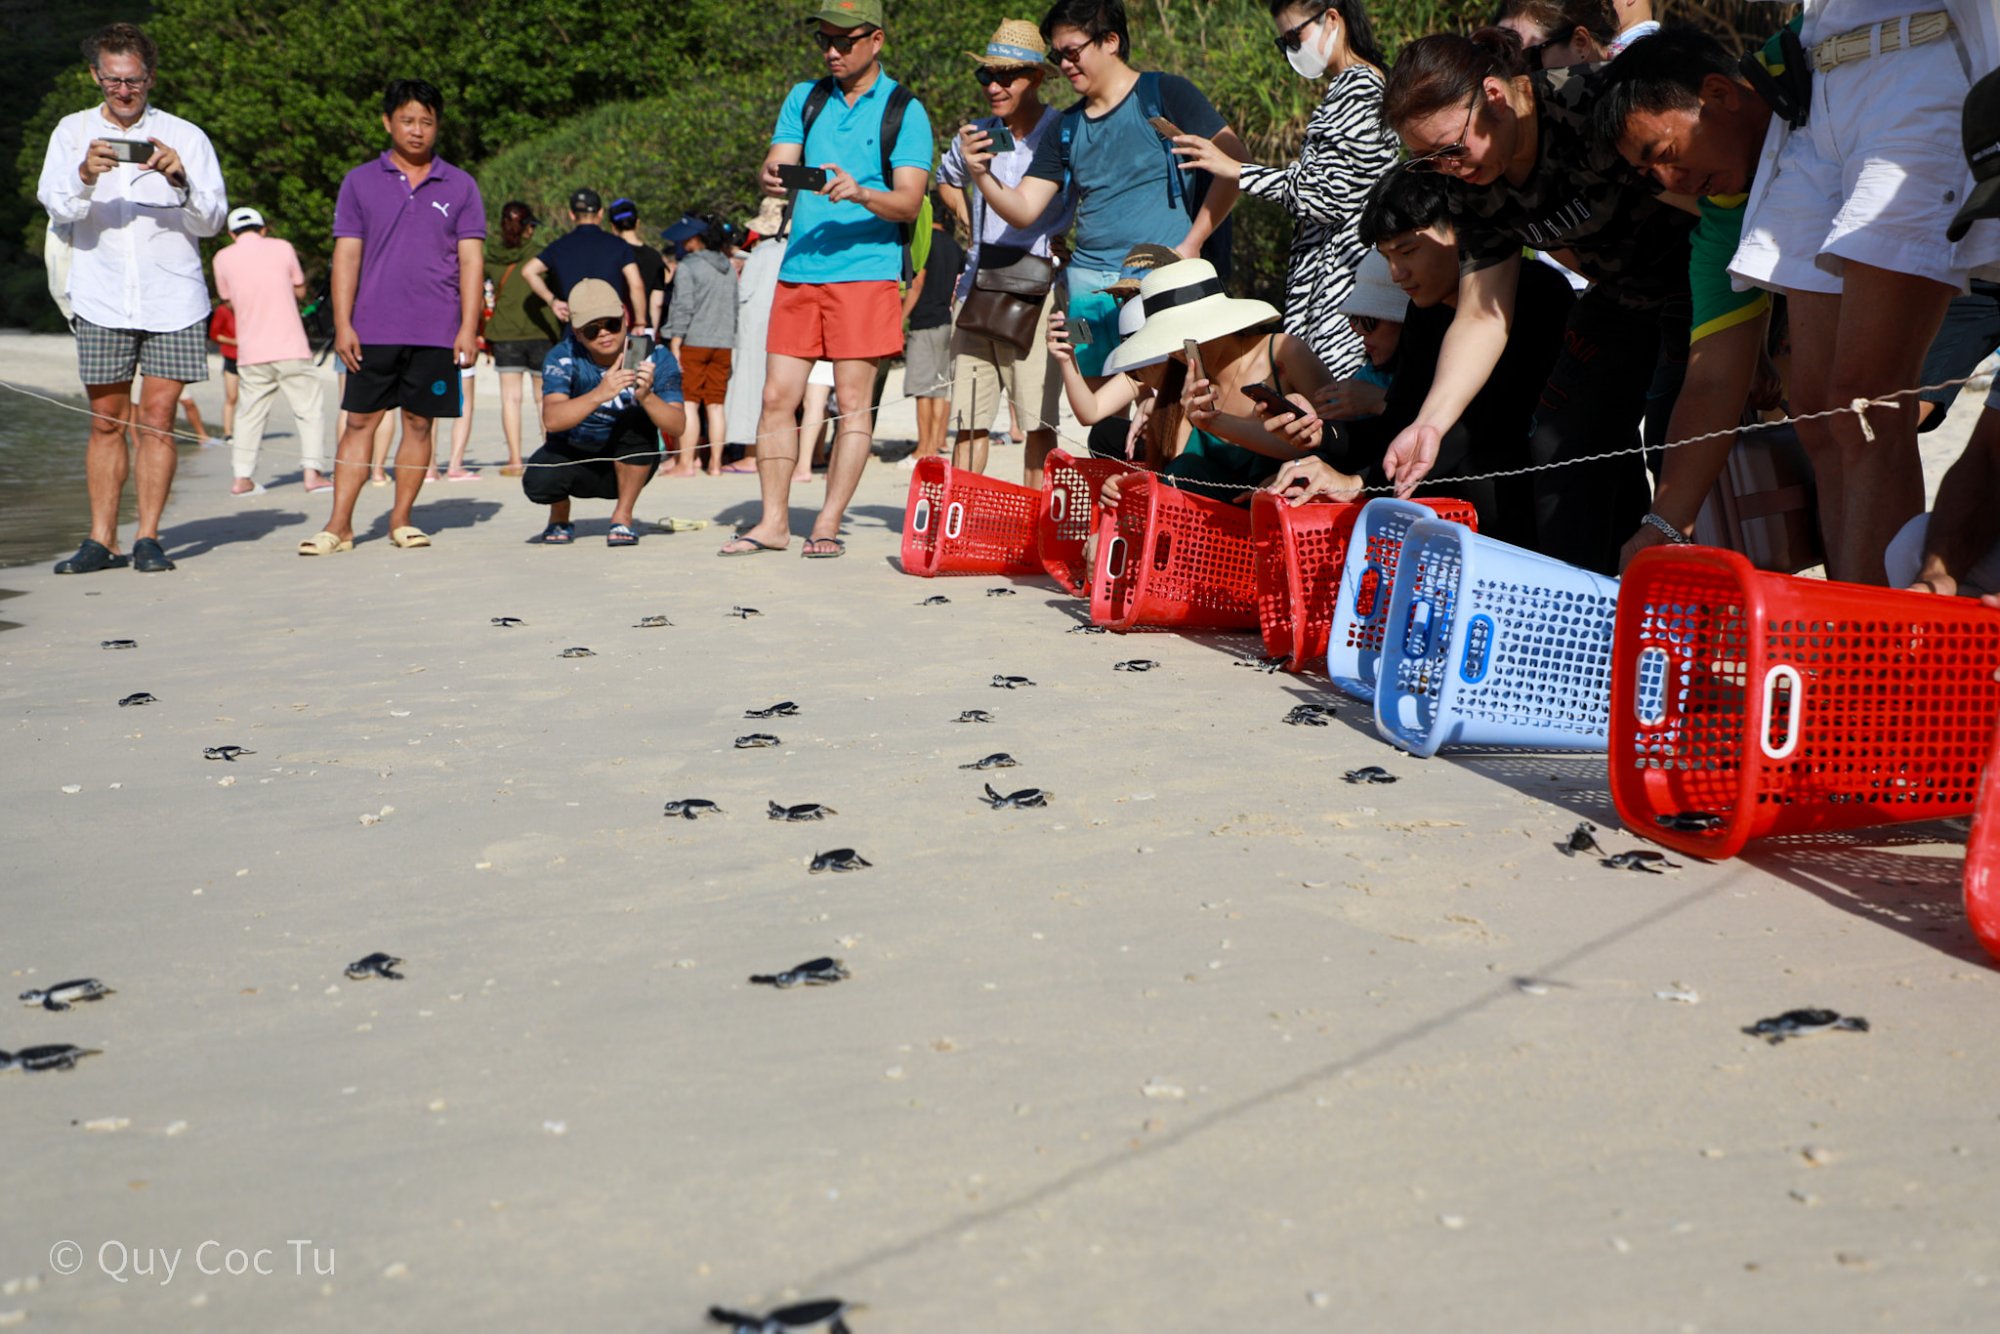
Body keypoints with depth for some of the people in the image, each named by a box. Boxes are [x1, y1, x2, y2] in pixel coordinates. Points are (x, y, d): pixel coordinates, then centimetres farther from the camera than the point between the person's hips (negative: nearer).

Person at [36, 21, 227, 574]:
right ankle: (101, 540, 6)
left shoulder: (185, 137, 4)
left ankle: (148, 538, 3)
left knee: (157, 418, -3)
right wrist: (85, 177, -25)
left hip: (173, 300, -1)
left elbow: (211, 221, -2)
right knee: (106, 421, 3)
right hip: (102, 300, 1)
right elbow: (56, 207, -4)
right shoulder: (72, 131, 8)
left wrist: (180, 181, -21)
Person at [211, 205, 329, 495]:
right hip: (290, 349, -2)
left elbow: (229, 301, 16)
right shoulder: (282, 248, 1)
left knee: (251, 411, 12)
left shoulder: (223, 258, 4)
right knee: (310, 408, 5)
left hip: (250, 353, 2)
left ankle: (242, 477, 5)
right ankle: (313, 471, -3)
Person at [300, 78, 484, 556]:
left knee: (419, 422, 4)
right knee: (360, 421, -1)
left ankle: (401, 519, 14)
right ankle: (340, 525, 1)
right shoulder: (360, 183, 7)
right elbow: (346, 256, 6)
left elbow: (470, 260, 5)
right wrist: (342, 325, -2)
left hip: (436, 333, 0)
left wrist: (469, 328, -3)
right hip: (373, 331, 0)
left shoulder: (460, 187, 7)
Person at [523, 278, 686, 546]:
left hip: (631, 466, 0)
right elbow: (551, 420, -34)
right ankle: (559, 520, 9)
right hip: (575, 458, 0)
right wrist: (599, 394, -50)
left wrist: (646, 397, -46)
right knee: (538, 481, -31)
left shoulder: (654, 357, -17)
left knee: (638, 419, -30)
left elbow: (677, 427, -26)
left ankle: (623, 517, -10)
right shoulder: (563, 357, -18)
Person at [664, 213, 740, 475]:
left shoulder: (687, 267, -7)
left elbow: (683, 309, -12)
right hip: (724, 343, 6)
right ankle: (715, 463, 5)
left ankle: (686, 463, -7)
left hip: (694, 343, -6)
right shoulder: (729, 268, 12)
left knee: (688, 403, -3)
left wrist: (675, 346, -10)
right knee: (716, 404, 7)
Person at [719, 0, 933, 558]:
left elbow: (909, 202, -7)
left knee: (854, 401, -4)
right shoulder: (804, 99, 14)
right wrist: (772, 178, -20)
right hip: (798, 271, 4)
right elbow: (776, 166, 5)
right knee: (777, 397, 2)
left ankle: (828, 526, 2)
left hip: (865, 271, -4)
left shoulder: (905, 111, 1)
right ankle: (774, 522, 9)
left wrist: (860, 193, -27)